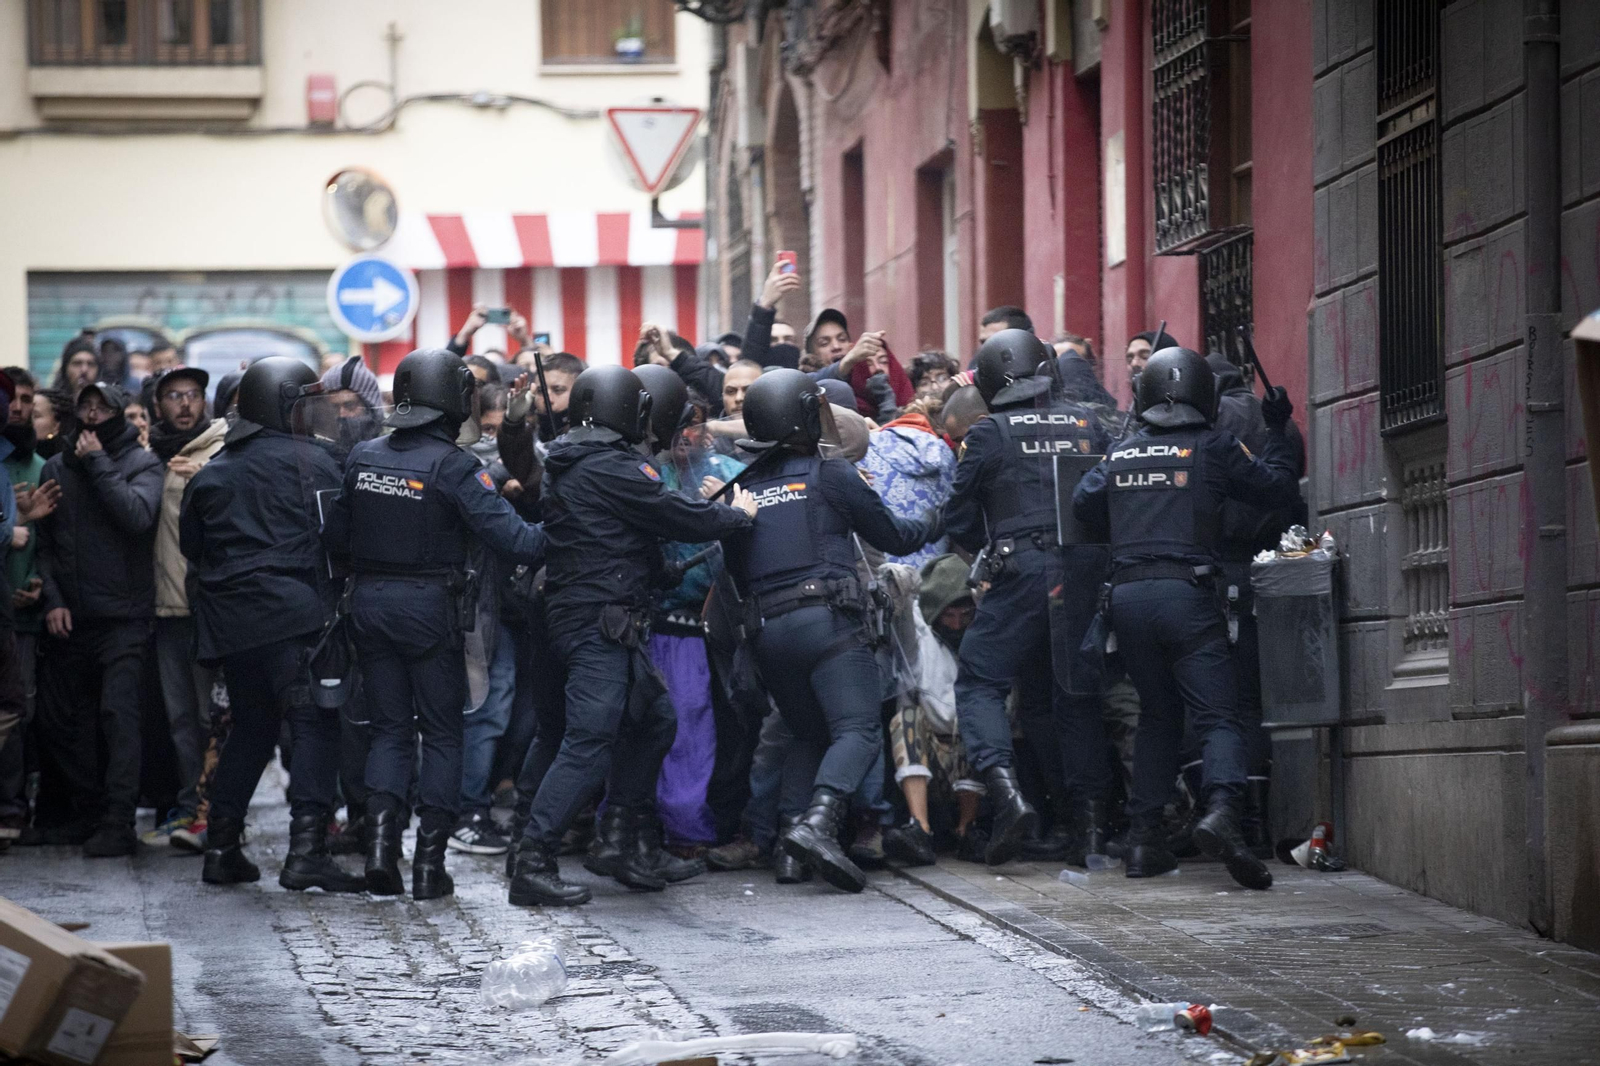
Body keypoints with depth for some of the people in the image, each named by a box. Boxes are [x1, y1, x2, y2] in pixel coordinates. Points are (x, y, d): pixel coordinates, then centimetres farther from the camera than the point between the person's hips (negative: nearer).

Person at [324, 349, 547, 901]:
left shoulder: (361, 458, 2)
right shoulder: (452, 467, -15)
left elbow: (335, 535, 9)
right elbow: (507, 535, -21)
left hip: (370, 604, 4)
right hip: (429, 607, -4)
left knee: (389, 728, 13)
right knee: (442, 733, 7)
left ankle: (380, 838, -7)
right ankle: (429, 860, 3)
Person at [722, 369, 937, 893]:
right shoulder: (831, 476, 3)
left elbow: (737, 574, 21)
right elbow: (891, 536, 12)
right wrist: (933, 525, 32)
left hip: (767, 629, 6)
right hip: (828, 621, -6)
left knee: (808, 734, 20)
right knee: (858, 731, -12)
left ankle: (793, 828, 1)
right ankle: (818, 823, -35)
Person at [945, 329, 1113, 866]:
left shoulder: (989, 435, 0)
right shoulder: (1086, 424, 12)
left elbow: (959, 520, 3)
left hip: (1023, 574, -4)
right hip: (1086, 571, 5)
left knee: (979, 684, 2)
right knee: (1076, 694, 13)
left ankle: (1006, 790, -21)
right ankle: (1089, 815, 6)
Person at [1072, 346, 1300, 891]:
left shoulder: (1121, 453, 13)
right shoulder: (1213, 448, 0)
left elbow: (1083, 504, 20)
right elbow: (1278, 489, 5)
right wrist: (1277, 433, 19)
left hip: (1128, 594, 5)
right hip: (1185, 591, -4)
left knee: (1157, 714, 18)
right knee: (1217, 715, -7)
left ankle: (1143, 836, 13)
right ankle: (1220, 809, -33)